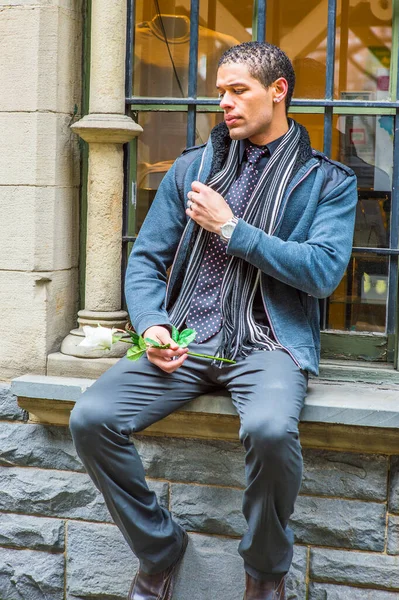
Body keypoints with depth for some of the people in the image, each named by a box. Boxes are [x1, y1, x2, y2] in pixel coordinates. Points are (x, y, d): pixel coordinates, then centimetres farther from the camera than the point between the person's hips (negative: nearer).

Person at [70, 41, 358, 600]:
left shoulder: (328, 180, 7)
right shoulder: (191, 169, 15)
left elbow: (324, 271, -7)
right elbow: (146, 258, 14)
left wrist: (232, 228, -8)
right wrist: (151, 324, -6)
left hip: (269, 343, -3)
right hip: (185, 341, 4)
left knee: (271, 429, -36)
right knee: (91, 418, -20)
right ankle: (159, 551, 3)